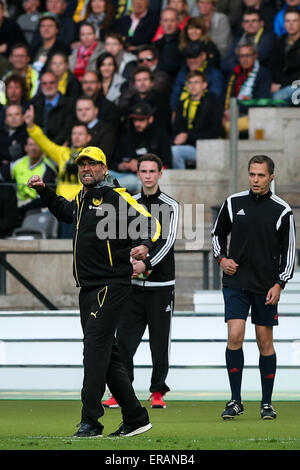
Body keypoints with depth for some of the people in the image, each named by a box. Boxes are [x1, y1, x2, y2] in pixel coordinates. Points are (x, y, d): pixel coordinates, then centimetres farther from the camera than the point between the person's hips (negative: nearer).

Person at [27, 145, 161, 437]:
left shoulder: (115, 197, -7)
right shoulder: (81, 200, 18)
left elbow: (150, 222, -15)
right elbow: (64, 211, 42)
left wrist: (144, 245, -33)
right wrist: (43, 191, 31)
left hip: (111, 286, -9)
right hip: (88, 289, 9)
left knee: (95, 346, -16)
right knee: (106, 354, 9)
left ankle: (90, 421, -18)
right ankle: (135, 418, 16)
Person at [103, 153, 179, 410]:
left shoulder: (170, 206, -1)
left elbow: (168, 241, -11)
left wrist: (147, 263, -23)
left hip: (161, 284, -3)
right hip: (133, 283, 3)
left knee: (160, 341, 0)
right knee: (124, 338, -2)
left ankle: (158, 392, 9)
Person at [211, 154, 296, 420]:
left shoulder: (282, 211, -2)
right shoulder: (233, 203, 3)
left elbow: (289, 251, 1)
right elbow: (218, 233, 18)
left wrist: (279, 284, -7)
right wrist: (221, 258, 1)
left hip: (266, 287, -1)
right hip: (236, 282, 1)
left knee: (265, 342, 4)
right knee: (235, 336, -11)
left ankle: (267, 403, 13)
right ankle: (235, 401, -6)